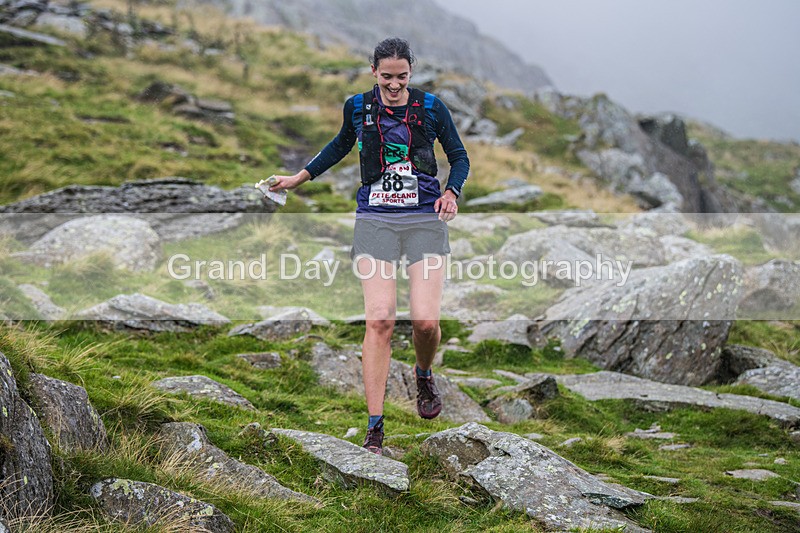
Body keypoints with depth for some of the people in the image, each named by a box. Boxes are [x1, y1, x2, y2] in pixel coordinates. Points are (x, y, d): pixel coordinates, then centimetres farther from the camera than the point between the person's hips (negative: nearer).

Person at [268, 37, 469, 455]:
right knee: (379, 319, -13)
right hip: (375, 220, 0)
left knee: (426, 320, -12)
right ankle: (374, 430, -10)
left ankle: (424, 376, 26)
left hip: (425, 218, 0)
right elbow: (341, 145, 26)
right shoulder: (357, 107, 5)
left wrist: (451, 192, -7)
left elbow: (459, 156, 12)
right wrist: (299, 178, 29)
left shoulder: (431, 107, 1)